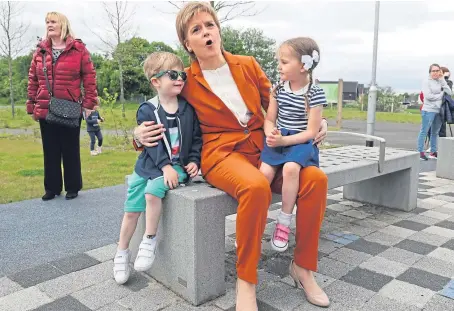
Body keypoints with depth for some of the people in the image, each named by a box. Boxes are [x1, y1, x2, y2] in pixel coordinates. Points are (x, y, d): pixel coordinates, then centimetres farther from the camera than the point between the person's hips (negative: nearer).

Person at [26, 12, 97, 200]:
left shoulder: (78, 49, -2)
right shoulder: (40, 51, 10)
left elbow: (89, 77, -4)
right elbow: (33, 80, 11)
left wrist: (89, 104, -9)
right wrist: (31, 106, 8)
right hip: (45, 111, 4)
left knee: (71, 151, 7)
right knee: (50, 151, 10)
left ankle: (72, 187, 19)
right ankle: (52, 188, 22)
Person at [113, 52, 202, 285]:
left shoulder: (188, 109, 2)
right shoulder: (147, 111, -4)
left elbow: (197, 138, 5)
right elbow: (152, 143, -12)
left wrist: (194, 161, -8)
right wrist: (165, 166, -22)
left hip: (177, 165, -1)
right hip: (148, 166, 1)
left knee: (153, 192, -29)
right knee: (131, 209, 2)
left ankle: (150, 239, -8)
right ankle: (122, 253, 23)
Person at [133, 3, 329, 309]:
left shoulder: (248, 65, 10)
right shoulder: (186, 82, 2)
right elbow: (163, 119, 13)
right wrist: (141, 134, -9)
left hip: (263, 150, 4)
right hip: (221, 154, -4)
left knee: (316, 179, -22)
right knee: (256, 187, -38)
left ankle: (303, 266, -3)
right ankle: (246, 280, -16)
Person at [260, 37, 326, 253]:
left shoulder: (315, 93, -8)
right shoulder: (279, 89, 7)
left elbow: (311, 132, -11)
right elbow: (269, 119, 8)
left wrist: (284, 140, -21)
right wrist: (271, 134, -14)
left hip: (301, 142, -4)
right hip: (278, 140, 4)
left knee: (290, 168, -34)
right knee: (265, 171, -25)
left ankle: (284, 222, -17)